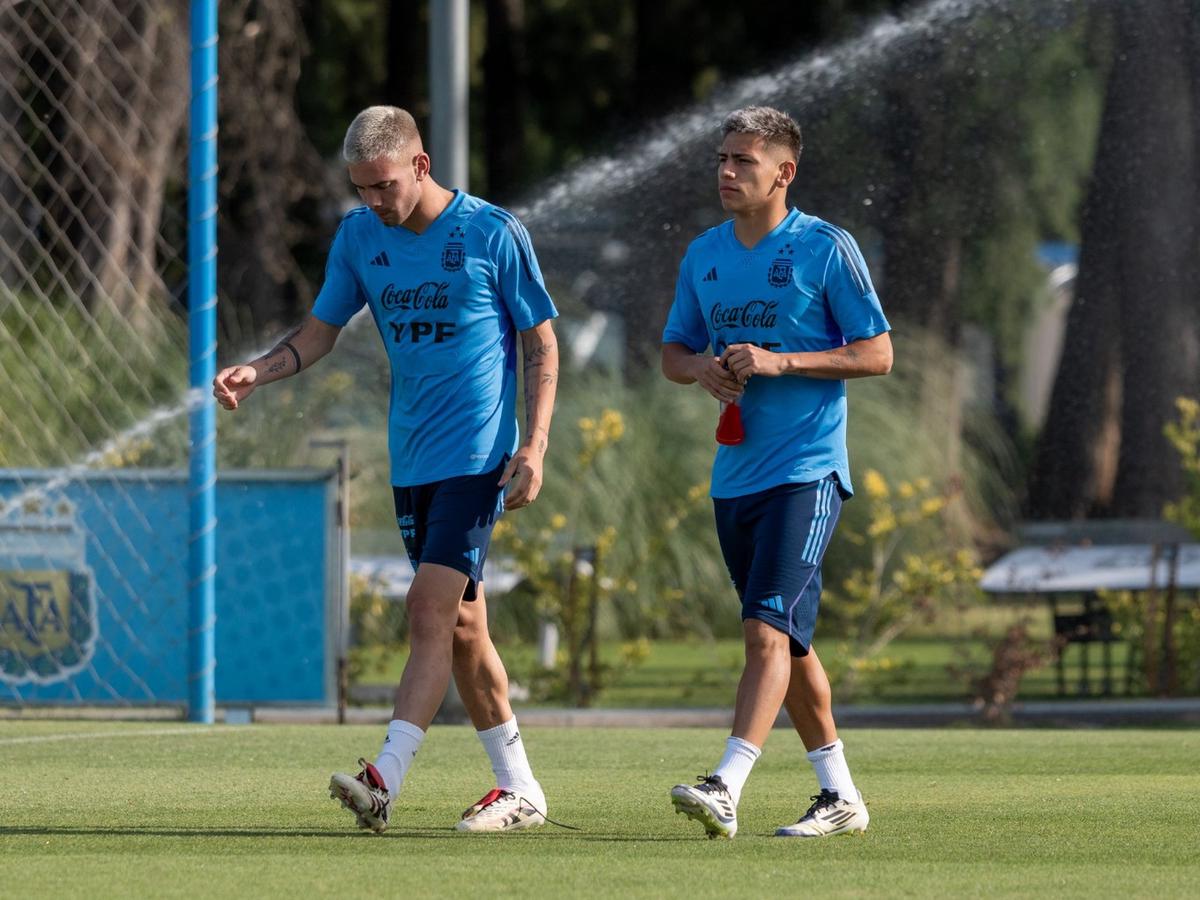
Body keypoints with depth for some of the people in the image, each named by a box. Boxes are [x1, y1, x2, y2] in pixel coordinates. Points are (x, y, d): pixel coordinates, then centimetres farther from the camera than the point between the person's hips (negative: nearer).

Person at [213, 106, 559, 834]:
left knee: (432, 610, -17)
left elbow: (541, 343, -2)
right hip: (412, 460, 6)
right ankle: (520, 789, 17)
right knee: (462, 625, 9)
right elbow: (322, 330, 14)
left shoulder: (492, 232, -8)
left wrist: (535, 446, -11)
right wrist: (257, 374, -4)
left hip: (478, 456, -6)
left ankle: (386, 781, -25)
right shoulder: (360, 236, 6)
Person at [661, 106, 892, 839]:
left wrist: (778, 363, -17)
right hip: (735, 473, 7)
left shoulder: (826, 249, -6)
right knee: (788, 641, 12)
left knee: (768, 630, -18)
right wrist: (702, 369, -5)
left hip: (807, 471, -7)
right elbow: (674, 353, 20)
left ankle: (726, 790, -28)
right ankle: (840, 796, 22)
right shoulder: (704, 255, 12)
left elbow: (877, 354, -7)